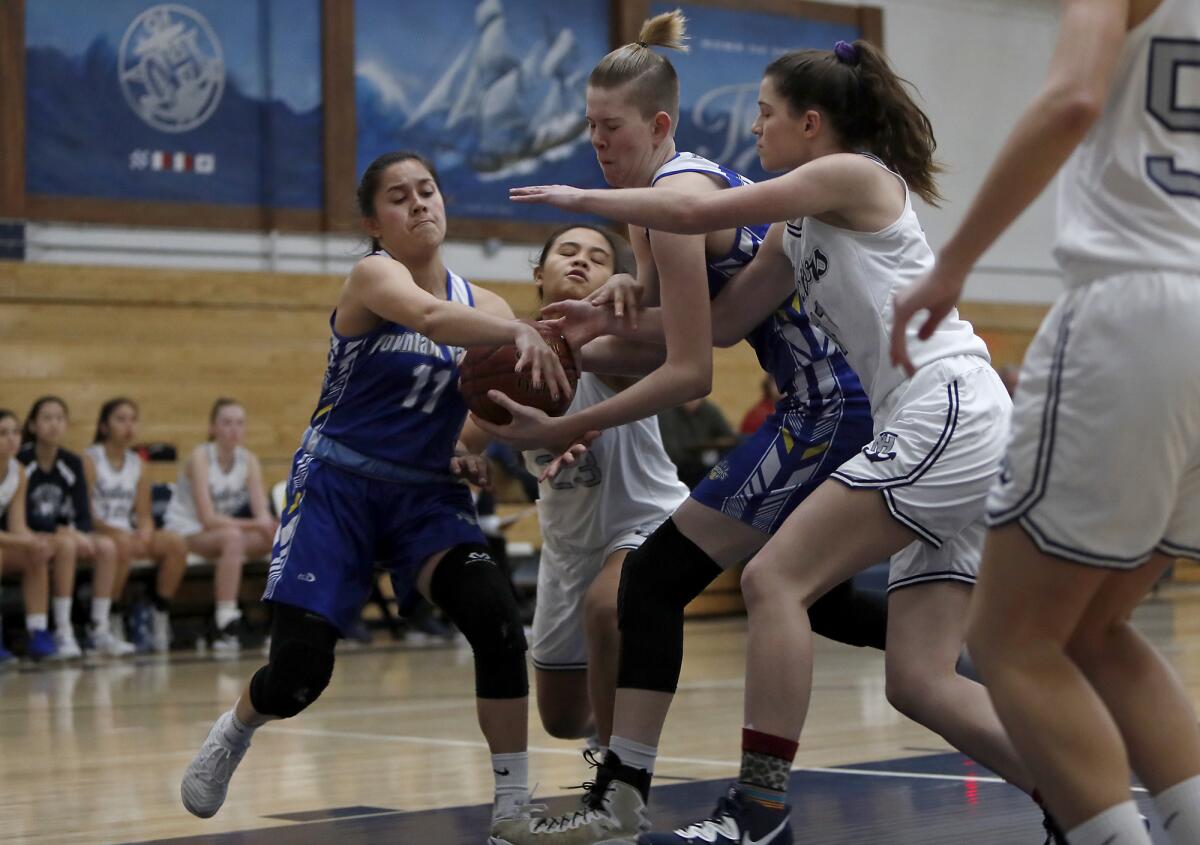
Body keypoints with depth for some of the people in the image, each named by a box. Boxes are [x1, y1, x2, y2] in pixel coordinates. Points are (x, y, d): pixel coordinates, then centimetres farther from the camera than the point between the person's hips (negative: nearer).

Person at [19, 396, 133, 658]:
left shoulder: (72, 464, 5)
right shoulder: (21, 462, -12)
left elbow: (84, 515, 3)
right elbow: (23, 516, -17)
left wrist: (78, 533, -20)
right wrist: (63, 531, -25)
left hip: (66, 535, 5)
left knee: (106, 547, -21)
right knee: (65, 546, -35)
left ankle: (99, 630, -18)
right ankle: (63, 633, -31)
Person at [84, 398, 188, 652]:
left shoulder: (136, 464, 15)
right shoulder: (90, 459, -2)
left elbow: (144, 515, 11)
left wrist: (145, 532, -13)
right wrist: (116, 532, -24)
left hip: (128, 534, 6)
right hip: (97, 534, -6)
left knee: (176, 543, -19)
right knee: (122, 545, -38)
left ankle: (160, 614, -11)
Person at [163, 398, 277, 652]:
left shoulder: (249, 460, -1)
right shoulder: (200, 457, -17)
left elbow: (262, 510, -10)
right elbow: (208, 519, -25)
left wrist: (267, 522, -35)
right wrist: (254, 525, -33)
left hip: (222, 530, 5)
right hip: (183, 533, -5)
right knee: (231, 537, -37)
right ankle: (225, 623, -37)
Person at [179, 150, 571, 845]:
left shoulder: (483, 305, 5)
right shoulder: (374, 274, -11)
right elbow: (428, 315, -35)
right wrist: (519, 332, -50)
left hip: (428, 494, 4)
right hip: (338, 487, -4)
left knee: (498, 620, -22)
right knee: (300, 673, -7)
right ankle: (235, 730, 30)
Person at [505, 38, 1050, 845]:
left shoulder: (854, 175, -3)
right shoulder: (800, 227, 23)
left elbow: (695, 213, -7)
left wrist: (582, 198, 5)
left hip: (948, 410, -10)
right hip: (947, 434, 10)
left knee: (775, 578, -12)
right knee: (921, 681, 2)